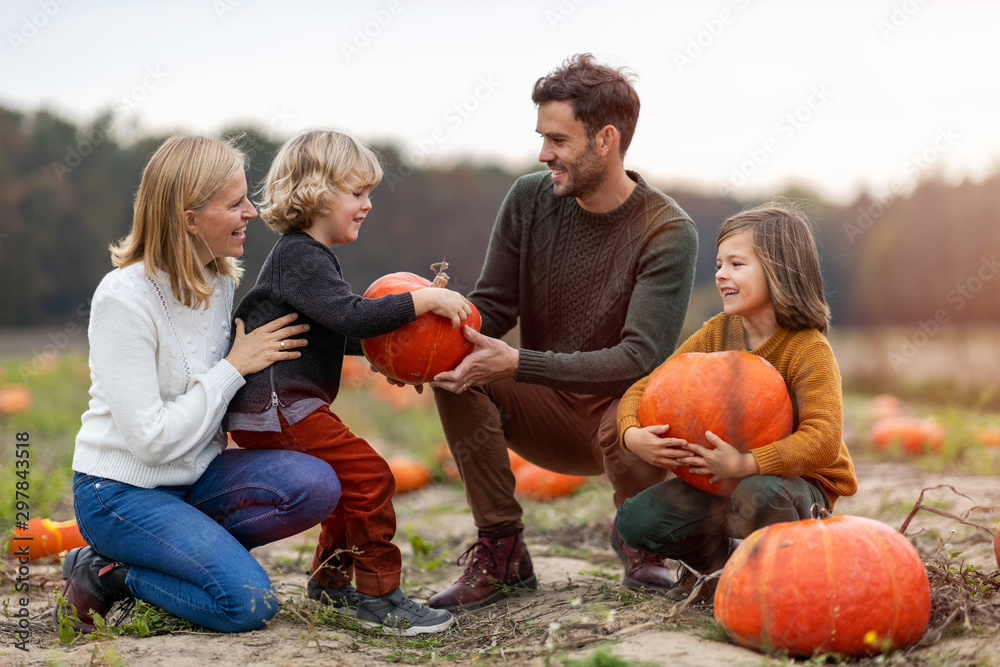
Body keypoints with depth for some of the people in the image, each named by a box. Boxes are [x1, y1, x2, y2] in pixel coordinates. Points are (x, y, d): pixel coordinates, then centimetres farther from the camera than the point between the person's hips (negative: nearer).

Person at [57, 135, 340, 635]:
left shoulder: (221, 280, 2)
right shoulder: (125, 298, -21)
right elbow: (151, 440, -23)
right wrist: (234, 367, -17)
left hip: (195, 474, 7)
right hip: (121, 491, -7)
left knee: (316, 485, -19)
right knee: (248, 602, -21)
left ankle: (184, 548, -4)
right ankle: (105, 576, 0)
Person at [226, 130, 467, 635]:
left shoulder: (306, 256, 21)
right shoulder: (300, 256, -13)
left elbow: (339, 336, 30)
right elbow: (352, 317, -27)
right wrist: (425, 300, -24)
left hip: (275, 409, 11)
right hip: (274, 408, -11)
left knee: (351, 481, 19)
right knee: (368, 475, -15)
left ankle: (329, 579, 32)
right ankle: (378, 594, -8)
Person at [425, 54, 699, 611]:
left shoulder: (668, 233, -19)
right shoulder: (530, 199, -4)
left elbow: (639, 359, -28)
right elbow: (491, 307, -2)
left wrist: (517, 364, -37)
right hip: (545, 412, 4)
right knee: (454, 370, -22)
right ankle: (501, 551, -11)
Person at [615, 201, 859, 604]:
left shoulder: (809, 349, -20)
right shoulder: (716, 334, -3)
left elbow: (823, 439, -32)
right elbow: (645, 389, -3)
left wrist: (745, 464, -42)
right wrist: (633, 435, -25)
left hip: (799, 483, -5)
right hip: (720, 480, 5)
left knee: (759, 493, -40)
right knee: (636, 520, -14)